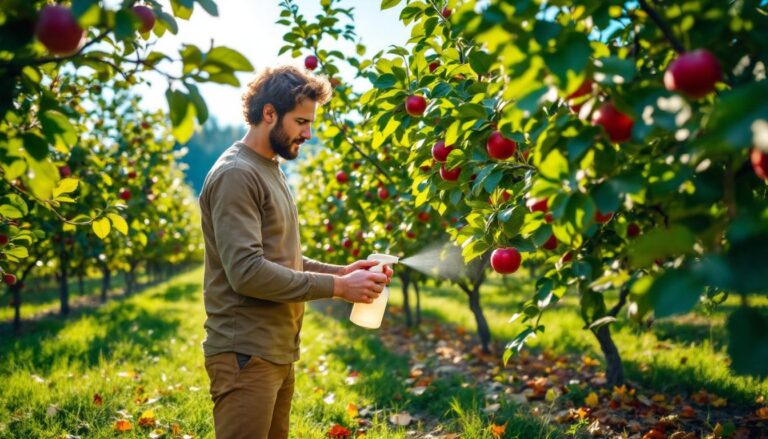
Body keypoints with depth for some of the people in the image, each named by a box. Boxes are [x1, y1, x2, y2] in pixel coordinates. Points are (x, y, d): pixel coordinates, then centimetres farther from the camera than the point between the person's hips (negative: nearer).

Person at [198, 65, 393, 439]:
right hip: (246, 355, -9)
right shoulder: (235, 175, -14)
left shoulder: (270, 171, 17)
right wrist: (336, 286, -19)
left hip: (278, 352, 9)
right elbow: (247, 271, -23)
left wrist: (341, 271, 4)